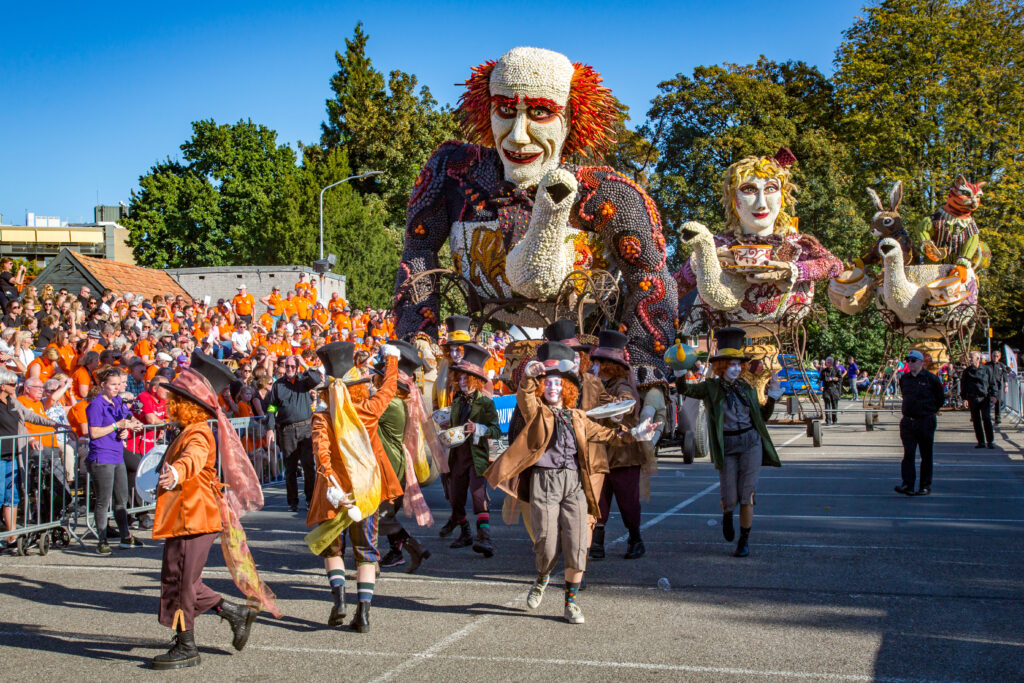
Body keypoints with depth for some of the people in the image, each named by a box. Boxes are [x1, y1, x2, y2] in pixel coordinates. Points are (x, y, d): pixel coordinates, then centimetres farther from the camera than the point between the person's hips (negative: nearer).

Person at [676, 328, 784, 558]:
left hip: (751, 443, 2)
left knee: (747, 494, -3)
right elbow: (684, 390, -12)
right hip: (726, 447, -2)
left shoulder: (747, 389, 11)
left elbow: (762, 416, 20)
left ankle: (744, 540, 10)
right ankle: (727, 517, 36)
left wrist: (773, 396, 8)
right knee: (729, 499, -1)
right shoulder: (711, 387, 1)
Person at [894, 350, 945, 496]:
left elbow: (941, 398, 5)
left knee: (926, 455, 6)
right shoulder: (904, 378, 8)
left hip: (925, 422, -3)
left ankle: (925, 486, 13)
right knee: (908, 454, -5)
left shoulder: (930, 378, -5)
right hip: (907, 421, 3)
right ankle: (907, 485, -9)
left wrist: (931, 411, 7)